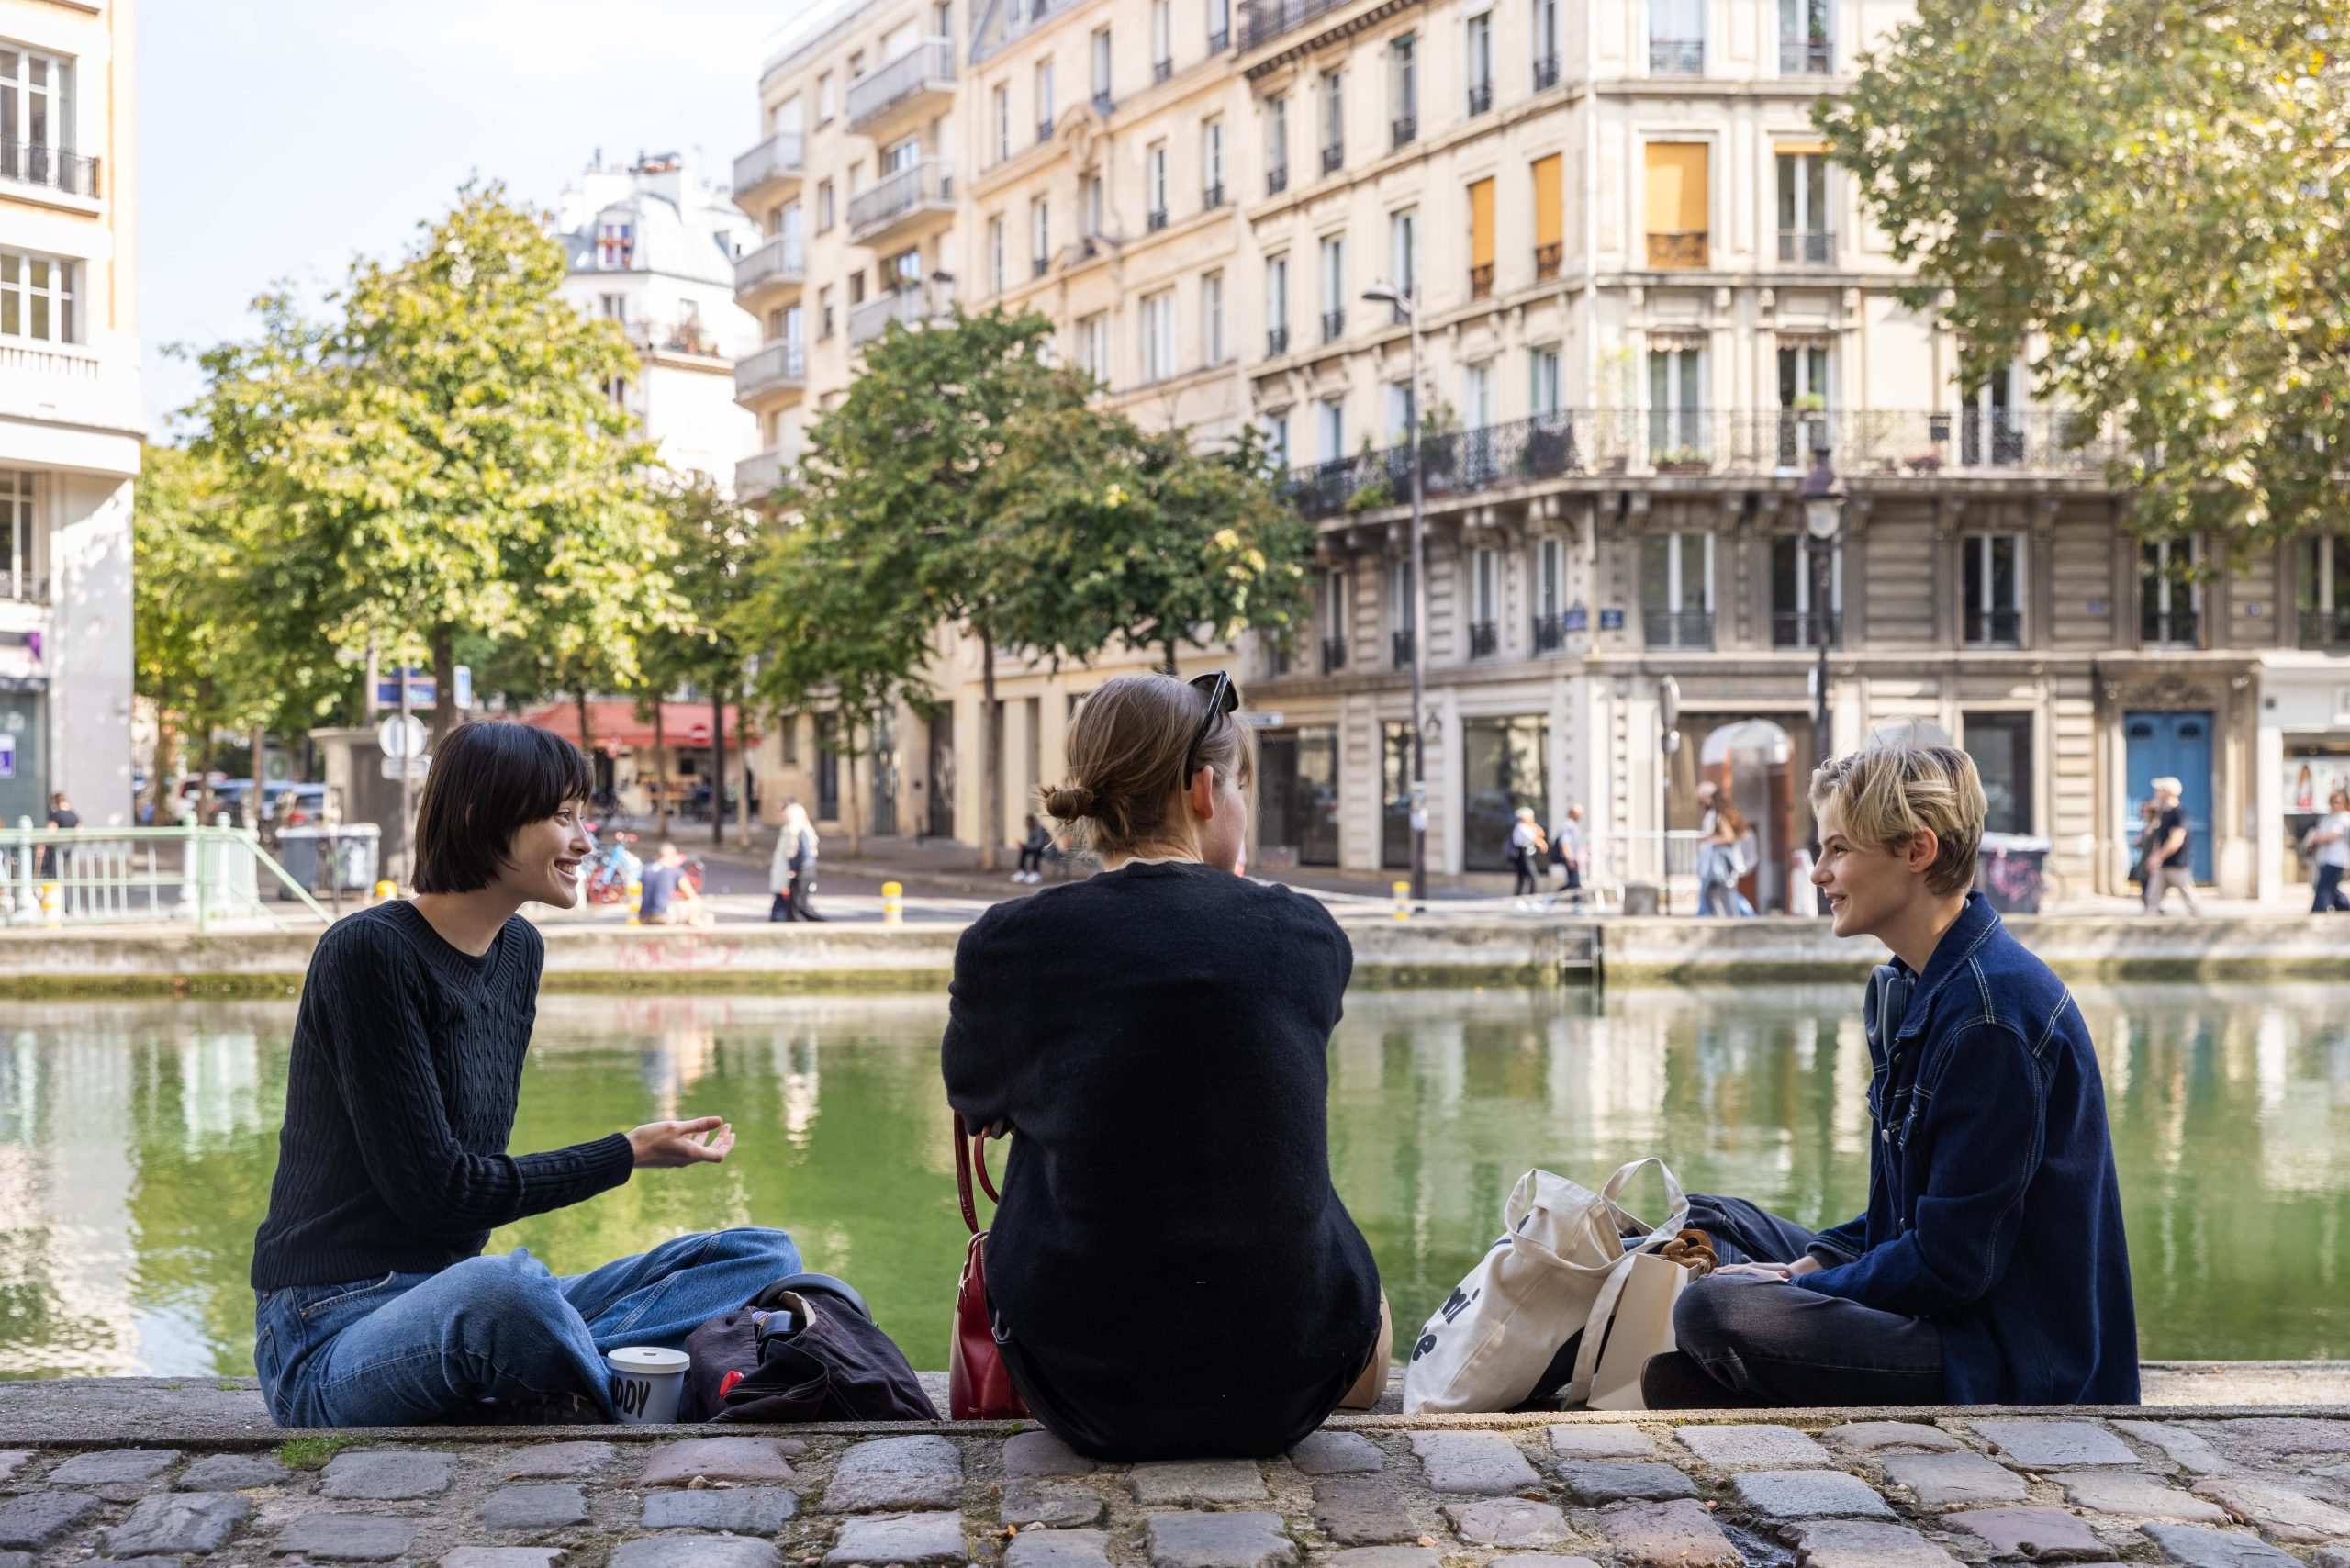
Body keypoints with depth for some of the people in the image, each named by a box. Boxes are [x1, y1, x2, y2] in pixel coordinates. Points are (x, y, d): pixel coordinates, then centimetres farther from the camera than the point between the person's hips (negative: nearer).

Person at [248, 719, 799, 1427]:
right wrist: (629, 1154, -10)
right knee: (500, 1289, -42)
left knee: (765, 1258, -3)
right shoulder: (368, 951, -13)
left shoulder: (519, 950, 12)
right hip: (335, 1335, -8)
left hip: (448, 1300, 9)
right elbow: (433, 1189, -16)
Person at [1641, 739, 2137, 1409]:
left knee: (1712, 1311, -28)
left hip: (2009, 1366, -11)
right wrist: (1812, 1262, 1)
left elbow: (1953, 1262, -21)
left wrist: (1805, 1284, -11)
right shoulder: (1913, 988, 11)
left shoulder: (1990, 1013, -21)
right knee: (1704, 1220, 17)